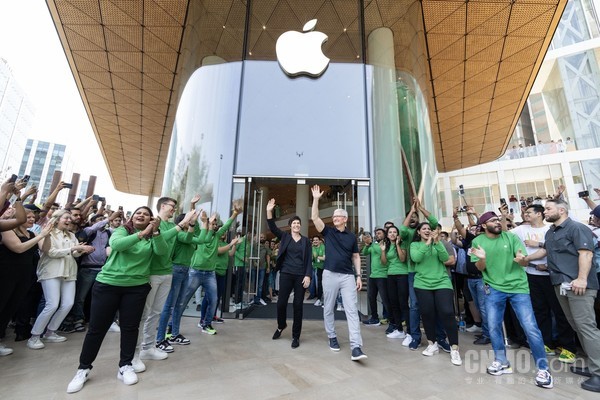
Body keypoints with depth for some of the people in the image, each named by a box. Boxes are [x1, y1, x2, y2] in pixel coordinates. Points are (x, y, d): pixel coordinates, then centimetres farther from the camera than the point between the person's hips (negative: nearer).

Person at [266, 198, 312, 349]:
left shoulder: (306, 240, 5)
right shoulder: (285, 237, 6)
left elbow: (309, 259, 2)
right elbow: (272, 227, -8)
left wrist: (308, 275, -8)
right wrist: (269, 211, -20)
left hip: (301, 276, 0)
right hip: (286, 274, 0)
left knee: (298, 305, 4)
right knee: (281, 302, 2)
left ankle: (296, 336, 20)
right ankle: (281, 326, 33)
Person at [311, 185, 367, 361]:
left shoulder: (352, 236, 7)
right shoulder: (328, 232, 4)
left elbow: (356, 256, 10)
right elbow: (314, 217, -7)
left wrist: (358, 275, 2)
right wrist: (316, 199, -13)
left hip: (348, 276, 0)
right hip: (330, 274, 0)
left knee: (352, 310, -5)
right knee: (328, 309, 11)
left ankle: (356, 347, -4)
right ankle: (332, 337, 30)